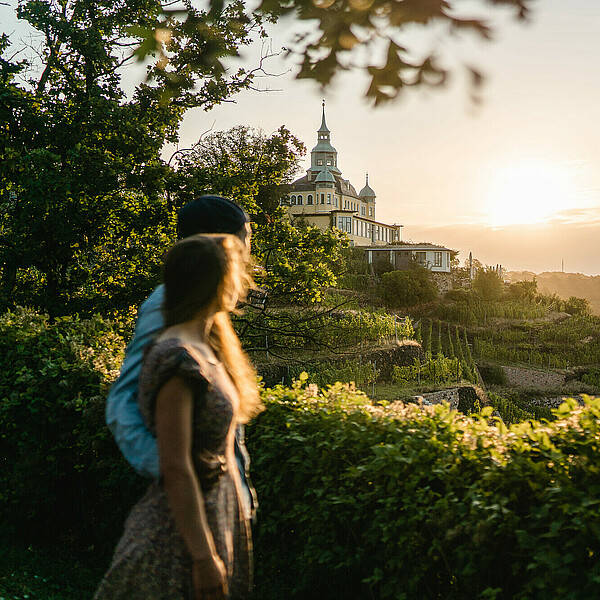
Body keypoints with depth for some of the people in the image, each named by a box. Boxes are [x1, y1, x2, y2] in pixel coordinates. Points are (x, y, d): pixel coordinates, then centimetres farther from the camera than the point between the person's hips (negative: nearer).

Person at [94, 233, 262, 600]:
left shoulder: (206, 347, 7)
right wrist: (203, 556, -22)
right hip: (183, 528, -9)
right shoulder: (178, 358, -22)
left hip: (219, 512, 9)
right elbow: (175, 467, -24)